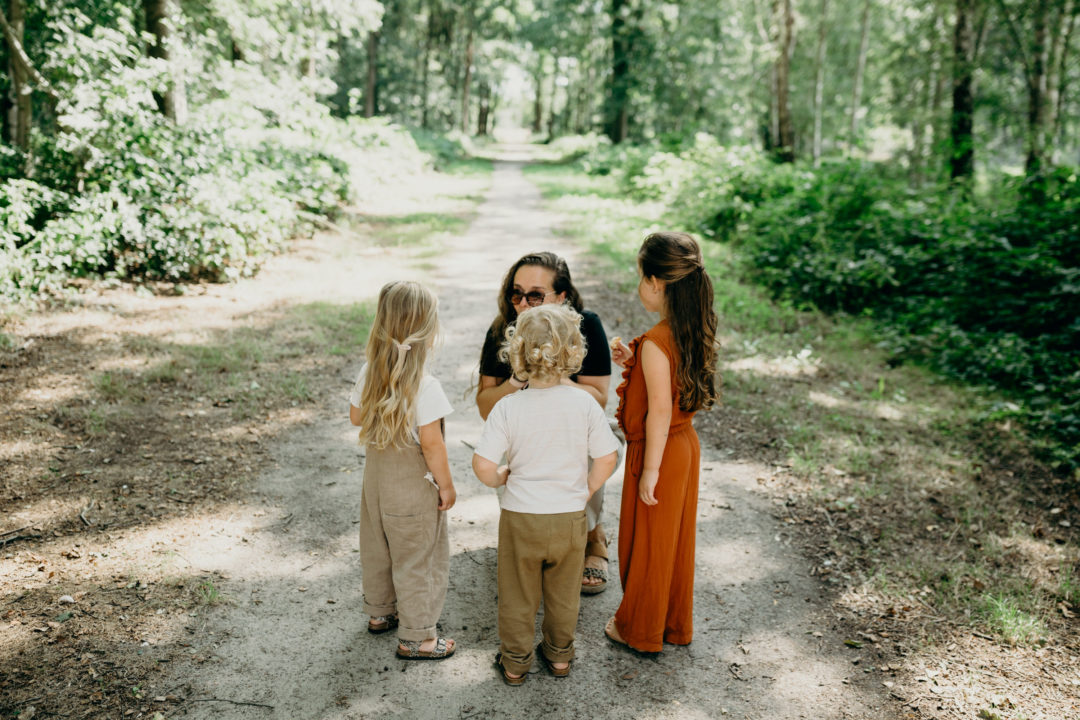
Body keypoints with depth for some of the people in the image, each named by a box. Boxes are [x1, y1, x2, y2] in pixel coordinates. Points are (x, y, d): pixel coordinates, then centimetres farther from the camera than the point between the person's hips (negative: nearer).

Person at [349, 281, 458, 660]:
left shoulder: (370, 374, -7)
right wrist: (446, 485, -13)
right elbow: (431, 444, -24)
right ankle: (415, 636, 20)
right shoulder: (425, 388, -27)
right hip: (413, 486, -7)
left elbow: (356, 416, 7)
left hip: (376, 472, 7)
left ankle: (380, 611, 43)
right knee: (419, 558, 8)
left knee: (377, 547, 23)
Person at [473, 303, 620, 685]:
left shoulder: (508, 407, -16)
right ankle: (560, 655, 39)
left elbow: (483, 466, -19)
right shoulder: (584, 403, -13)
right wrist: (586, 490, 7)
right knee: (564, 593, 22)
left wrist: (502, 478, 3)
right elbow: (607, 458, -10)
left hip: (520, 516, -1)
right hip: (569, 516, 2)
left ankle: (515, 661, 32)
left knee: (517, 594, 17)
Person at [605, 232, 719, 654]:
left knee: (646, 543, 10)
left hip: (659, 450, -8)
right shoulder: (694, 333, 0)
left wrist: (650, 469, -19)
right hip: (685, 445, 8)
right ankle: (676, 625, 37)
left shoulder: (655, 342, -26)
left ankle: (639, 630, 28)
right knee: (675, 538, 21)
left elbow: (660, 410, -25)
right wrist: (634, 364, 5)